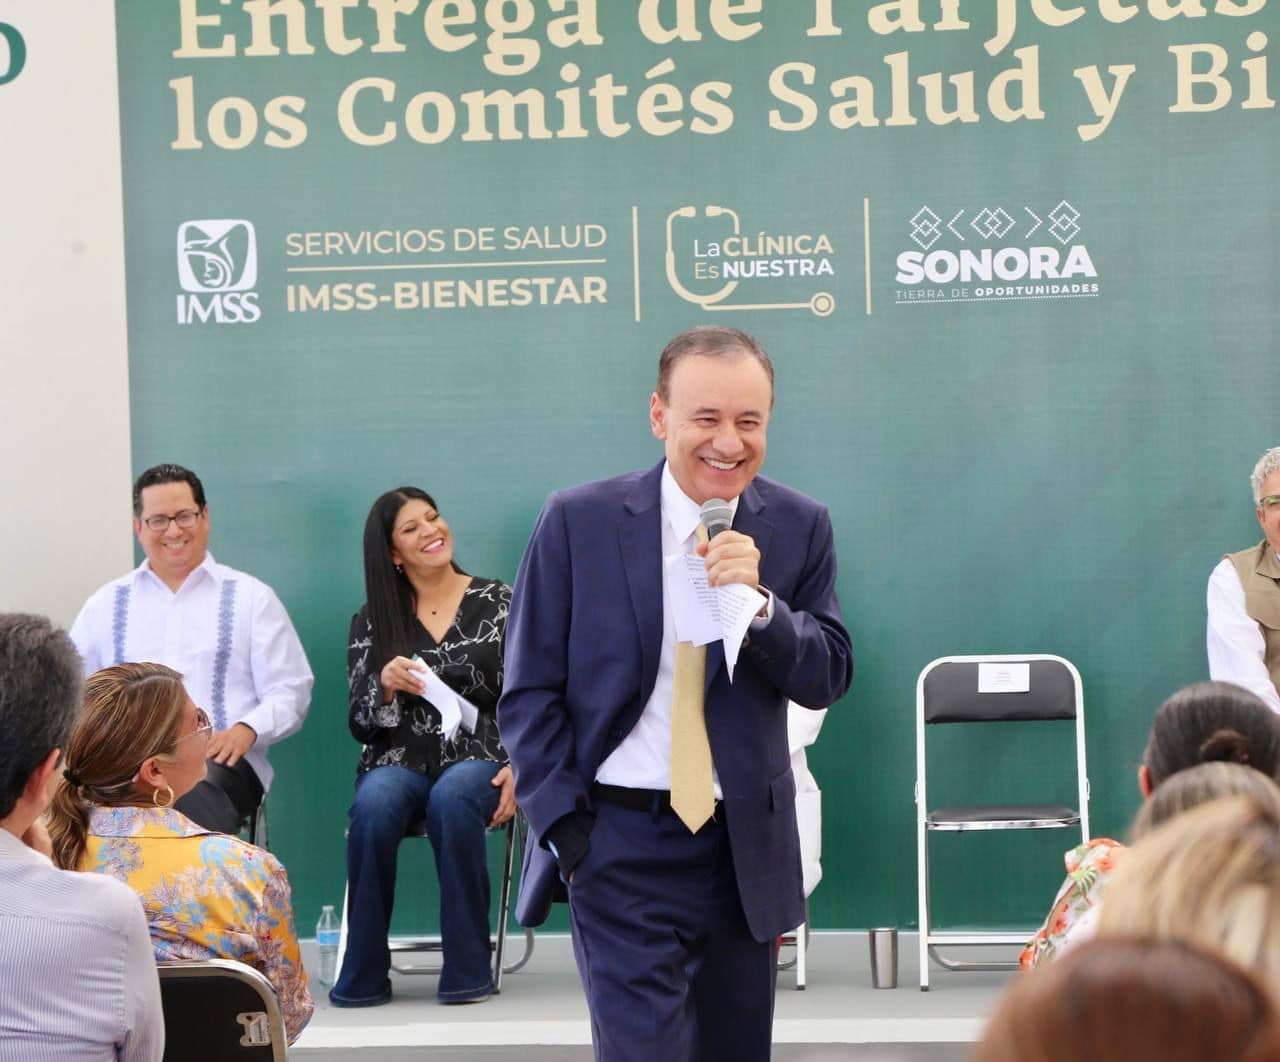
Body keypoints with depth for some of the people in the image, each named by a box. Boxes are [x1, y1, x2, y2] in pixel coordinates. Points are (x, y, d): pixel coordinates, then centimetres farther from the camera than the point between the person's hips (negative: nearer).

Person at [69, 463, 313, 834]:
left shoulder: (252, 597, 13)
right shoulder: (106, 604, 20)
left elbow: (288, 692, 8)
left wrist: (246, 730, -13)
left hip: (218, 760, -1)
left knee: (193, 792, -39)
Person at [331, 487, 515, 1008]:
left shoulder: (497, 603, 7)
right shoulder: (371, 621, 11)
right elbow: (361, 726, 8)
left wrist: (519, 767, -12)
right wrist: (385, 685, -13)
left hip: (477, 756, -1)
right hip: (399, 761, 1)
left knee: (451, 799, -37)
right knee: (374, 805, -34)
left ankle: (468, 969, -27)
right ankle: (363, 974, -24)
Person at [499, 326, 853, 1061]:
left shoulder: (799, 526, 2)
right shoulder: (579, 522, -4)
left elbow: (829, 678, -1)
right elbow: (530, 692, -1)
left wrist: (759, 602, -18)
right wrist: (565, 824, -9)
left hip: (746, 845, 3)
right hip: (620, 846, -3)